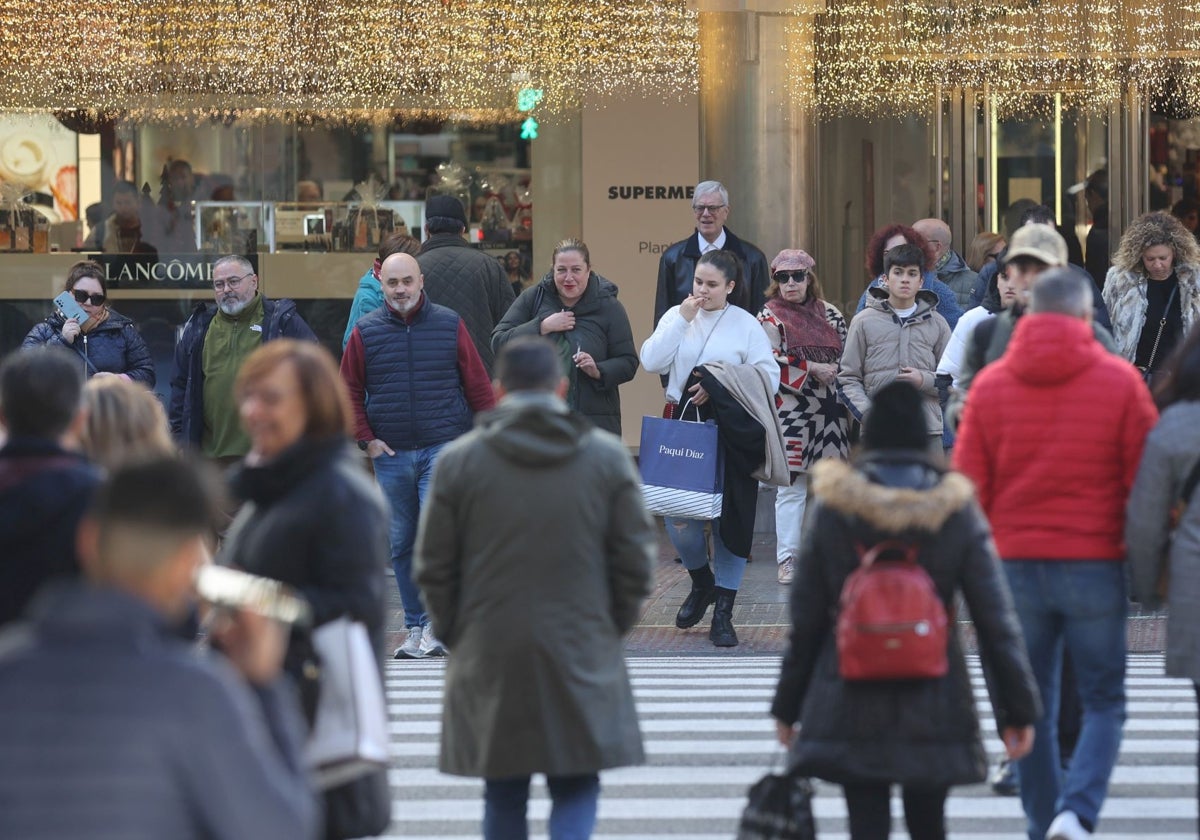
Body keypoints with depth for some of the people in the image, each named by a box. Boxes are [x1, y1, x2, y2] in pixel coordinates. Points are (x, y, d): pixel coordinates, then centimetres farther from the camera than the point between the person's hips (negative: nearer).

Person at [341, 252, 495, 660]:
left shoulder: (449, 325, 2)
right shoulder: (366, 332, 4)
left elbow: (478, 385, 5)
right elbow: (350, 392, 9)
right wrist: (366, 439, 0)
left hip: (443, 450, -2)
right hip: (390, 455, 2)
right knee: (401, 543, 7)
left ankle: (436, 625, -8)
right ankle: (416, 627, 15)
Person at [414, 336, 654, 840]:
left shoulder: (457, 461, -2)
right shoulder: (608, 458, 0)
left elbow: (433, 568, 0)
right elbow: (636, 563, 1)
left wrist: (455, 634, 13)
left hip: (489, 660, 0)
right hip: (581, 658, 0)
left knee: (504, 797, 12)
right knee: (576, 790, 6)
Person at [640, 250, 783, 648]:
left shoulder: (747, 325, 0)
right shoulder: (676, 316, 8)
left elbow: (769, 377, -6)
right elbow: (652, 361, -5)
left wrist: (721, 389, -16)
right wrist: (682, 319, -9)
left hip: (731, 435, -2)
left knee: (731, 520, 1)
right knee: (678, 514, -6)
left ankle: (723, 612, 10)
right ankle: (701, 582, 25)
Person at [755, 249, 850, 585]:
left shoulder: (830, 314, 14)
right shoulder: (769, 317, 2)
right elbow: (770, 362, -10)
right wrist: (813, 369, -12)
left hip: (830, 412, 4)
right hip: (791, 411, -4)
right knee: (792, 487, -3)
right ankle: (787, 559, 1)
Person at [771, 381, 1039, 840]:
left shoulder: (833, 510, -3)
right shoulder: (956, 511, -2)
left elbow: (805, 621, 1)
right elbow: (996, 620, -3)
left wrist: (787, 706, 10)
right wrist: (1018, 709, 2)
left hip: (850, 708, -1)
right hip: (935, 711, 1)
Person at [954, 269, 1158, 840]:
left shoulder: (990, 384, 3)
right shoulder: (1119, 381, -3)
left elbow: (967, 487, 4)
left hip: (1015, 564, 2)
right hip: (1095, 565, -2)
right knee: (1103, 702, 6)